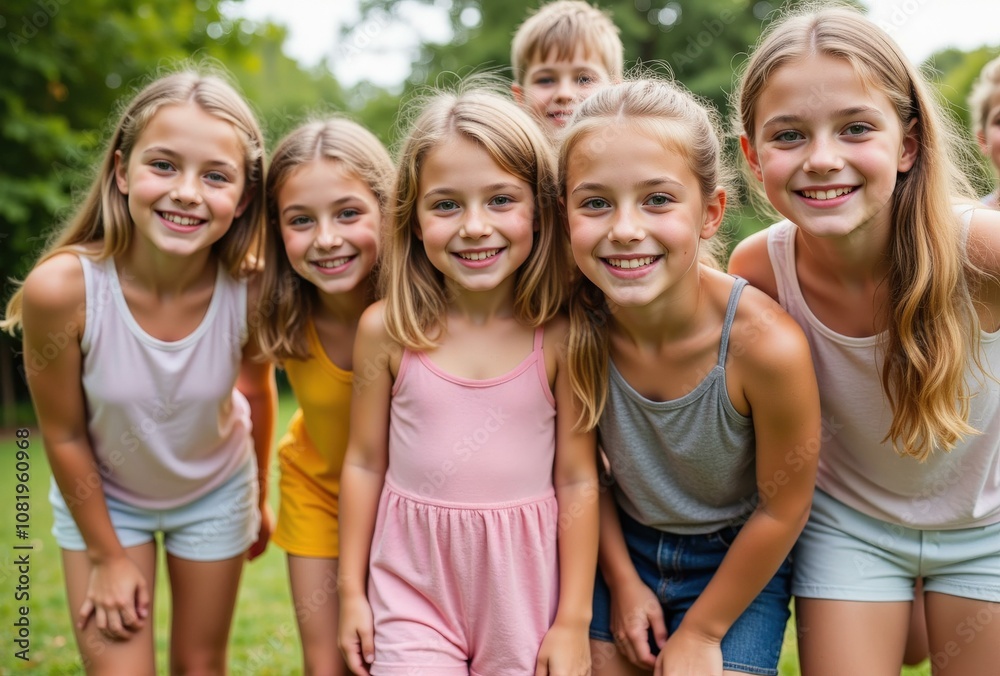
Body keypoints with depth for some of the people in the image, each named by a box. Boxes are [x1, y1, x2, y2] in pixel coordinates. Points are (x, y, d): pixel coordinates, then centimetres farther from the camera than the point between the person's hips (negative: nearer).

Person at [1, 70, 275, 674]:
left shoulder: (250, 293, -28)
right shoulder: (61, 288, -33)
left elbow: (257, 391, -6)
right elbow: (64, 435, -17)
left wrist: (260, 501, 9)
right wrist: (107, 556, -6)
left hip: (214, 493, 2)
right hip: (101, 495, -1)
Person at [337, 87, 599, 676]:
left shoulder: (562, 336, -10)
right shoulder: (386, 330, -8)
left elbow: (577, 479, -6)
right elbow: (365, 462, 2)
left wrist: (574, 622, -4)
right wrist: (352, 591, 6)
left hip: (524, 582, 0)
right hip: (413, 581, 1)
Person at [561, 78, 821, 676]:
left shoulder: (767, 343, -31)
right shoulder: (574, 323, -22)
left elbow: (782, 509, -17)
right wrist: (622, 582, 2)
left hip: (739, 561, -2)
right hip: (624, 546, 3)